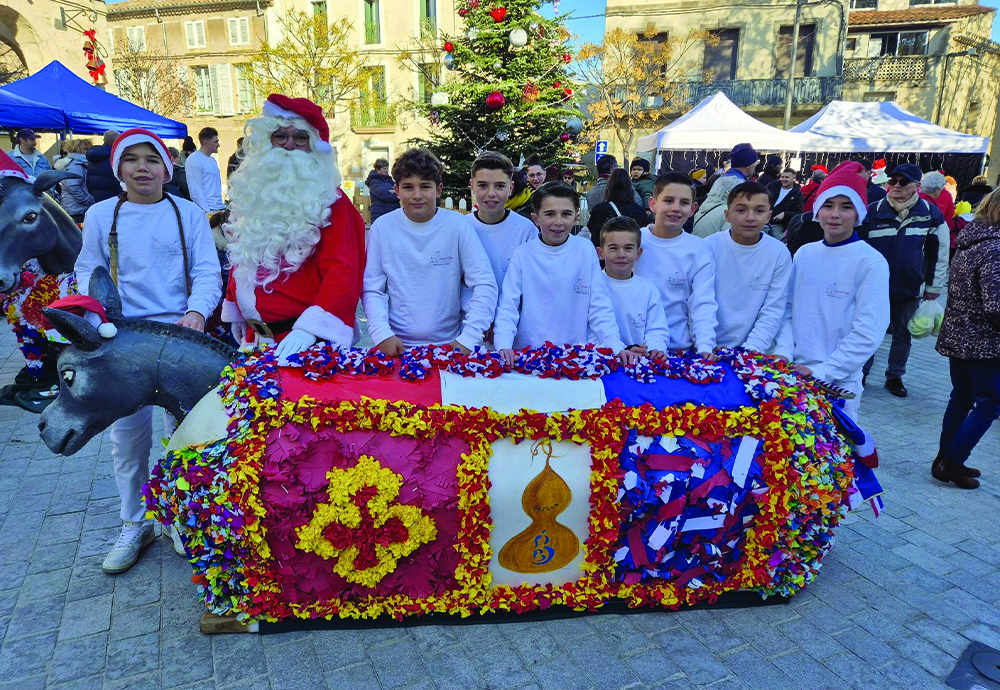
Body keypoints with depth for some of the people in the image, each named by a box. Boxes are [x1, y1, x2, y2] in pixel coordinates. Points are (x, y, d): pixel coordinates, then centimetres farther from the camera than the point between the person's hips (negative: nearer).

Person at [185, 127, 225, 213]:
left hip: (219, 208, 8)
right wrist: (207, 211, -20)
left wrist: (222, 205, 16)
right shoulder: (194, 160, -8)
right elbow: (195, 190, -15)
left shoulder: (212, 160, 18)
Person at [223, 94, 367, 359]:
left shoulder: (330, 201, -8)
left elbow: (342, 272, -19)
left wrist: (308, 329, -28)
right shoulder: (252, 193, 10)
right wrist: (235, 311, 18)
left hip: (309, 337, -5)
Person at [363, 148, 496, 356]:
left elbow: (485, 285, -5)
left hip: (449, 345, 0)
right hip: (397, 347, 0)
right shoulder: (382, 227, 0)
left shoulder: (458, 225, -3)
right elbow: (372, 289, 3)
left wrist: (468, 339, -13)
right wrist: (382, 334, -12)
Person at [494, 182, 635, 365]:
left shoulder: (586, 251, 4)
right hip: (527, 354, -1)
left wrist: (616, 346, -6)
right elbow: (507, 306, -1)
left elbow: (599, 306, 5)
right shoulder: (523, 255, 2)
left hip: (577, 355, 1)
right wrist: (503, 345, -16)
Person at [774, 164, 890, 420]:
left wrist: (821, 371, -18)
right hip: (792, 373, 4)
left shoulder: (872, 263, -10)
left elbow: (868, 333, -14)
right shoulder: (804, 254, 5)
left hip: (839, 383, -4)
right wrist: (783, 352, -5)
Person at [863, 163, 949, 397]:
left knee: (903, 335, 13)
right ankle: (861, 372, 23)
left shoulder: (931, 213, -3)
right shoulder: (874, 211, -5)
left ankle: (895, 376, 27)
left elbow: (940, 253, 3)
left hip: (910, 290, 1)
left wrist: (934, 287, 4)